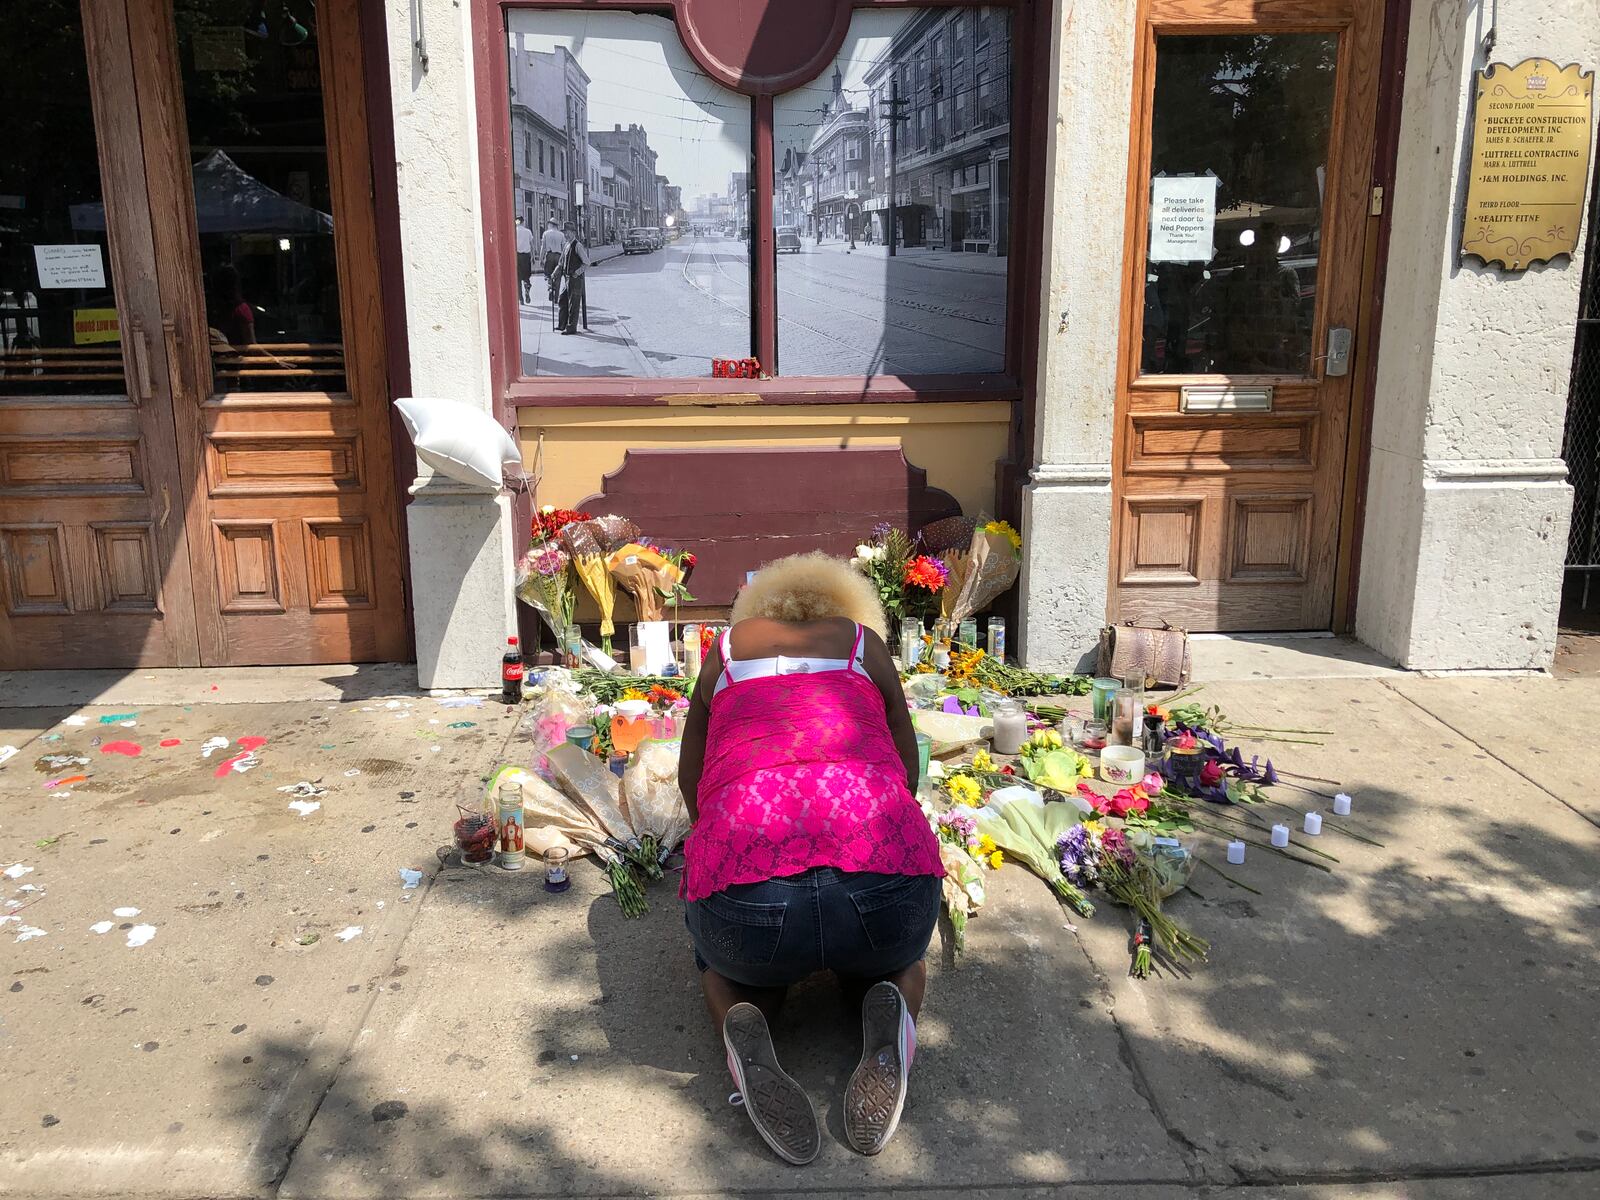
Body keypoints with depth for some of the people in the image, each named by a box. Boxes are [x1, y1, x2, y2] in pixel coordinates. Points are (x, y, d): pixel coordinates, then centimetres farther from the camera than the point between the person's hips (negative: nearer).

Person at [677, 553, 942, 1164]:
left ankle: (741, 1023, 1)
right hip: (886, 868, 1)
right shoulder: (864, 641, 27)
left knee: (723, 958, 35)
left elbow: (691, 782, 39)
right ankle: (891, 1007, 2)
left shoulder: (727, 648, 28)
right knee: (891, 950, 36)